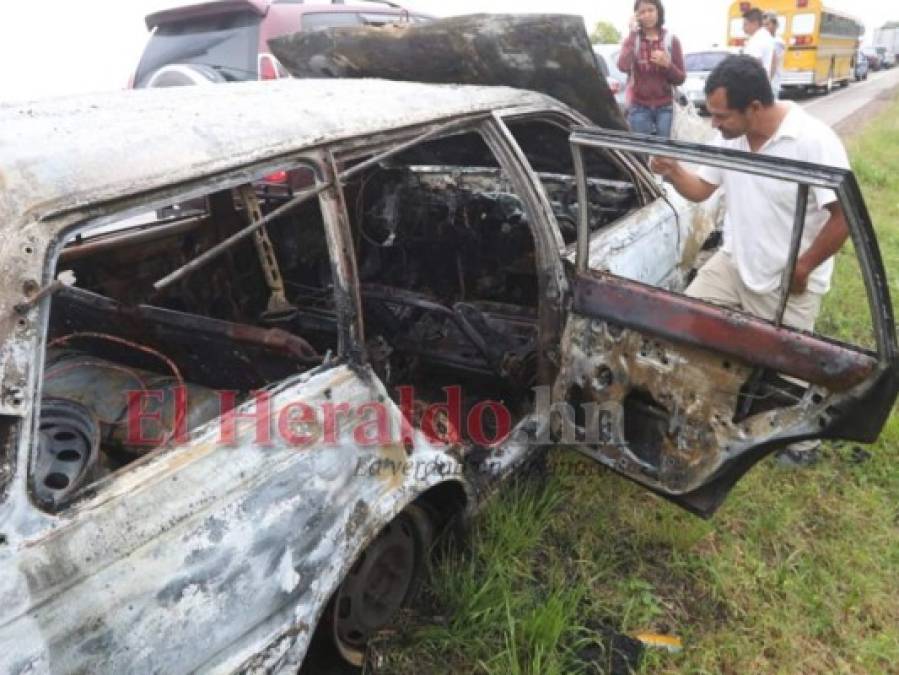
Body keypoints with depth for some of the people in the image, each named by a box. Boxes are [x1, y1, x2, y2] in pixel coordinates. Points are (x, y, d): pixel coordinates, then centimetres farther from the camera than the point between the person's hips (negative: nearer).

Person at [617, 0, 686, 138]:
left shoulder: (672, 41, 3)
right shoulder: (631, 40, 3)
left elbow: (680, 79, 3)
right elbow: (623, 67, -19)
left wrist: (667, 64, -16)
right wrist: (632, 33, -13)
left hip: (664, 107, 1)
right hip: (639, 107, -1)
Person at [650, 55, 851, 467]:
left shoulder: (814, 142, -24)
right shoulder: (729, 137, -5)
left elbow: (844, 217, -21)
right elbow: (701, 190, 7)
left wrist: (801, 269, -16)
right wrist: (673, 172, -13)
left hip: (787, 283, -5)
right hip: (733, 263, 6)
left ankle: (802, 444, 34)